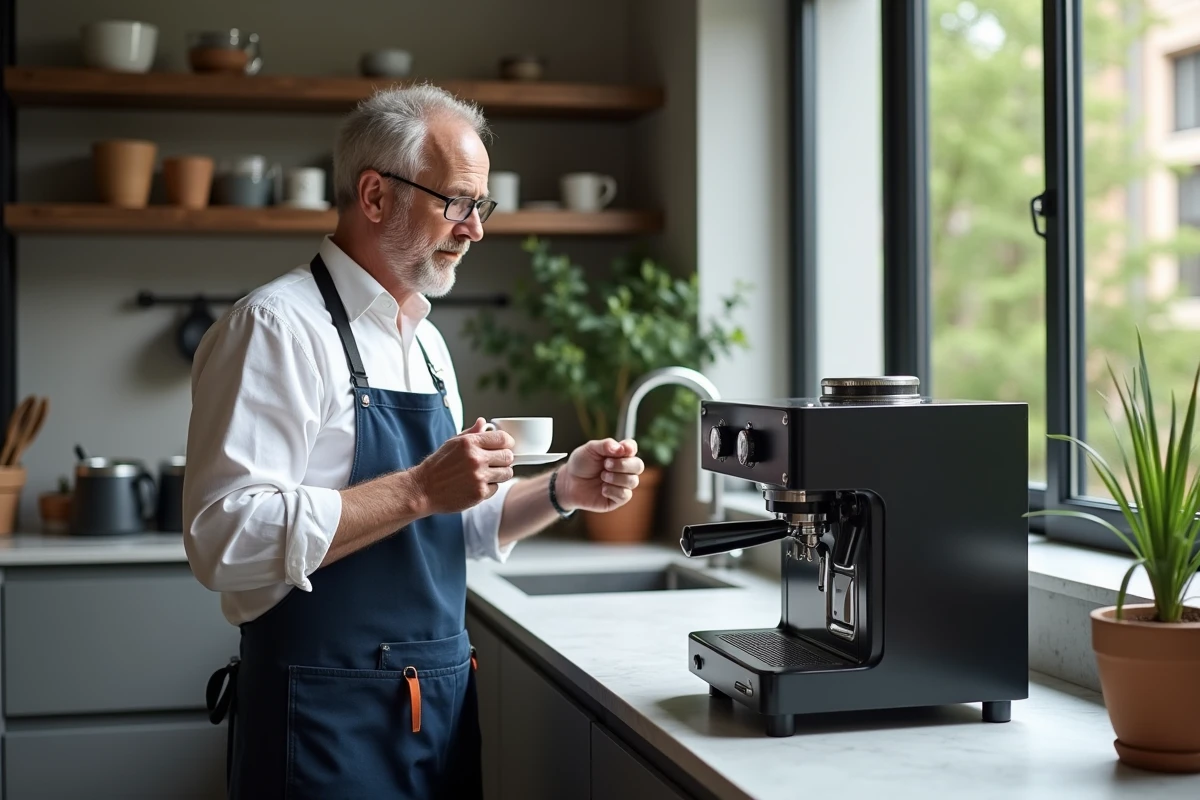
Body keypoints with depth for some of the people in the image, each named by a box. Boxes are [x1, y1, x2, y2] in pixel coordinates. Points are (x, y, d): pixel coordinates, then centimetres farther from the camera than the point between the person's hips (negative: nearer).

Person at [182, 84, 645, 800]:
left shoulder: (425, 343, 13)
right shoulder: (277, 326, -13)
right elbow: (226, 540, -23)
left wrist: (561, 492, 3)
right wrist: (420, 490, -25)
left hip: (442, 705, 8)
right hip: (329, 719, -8)